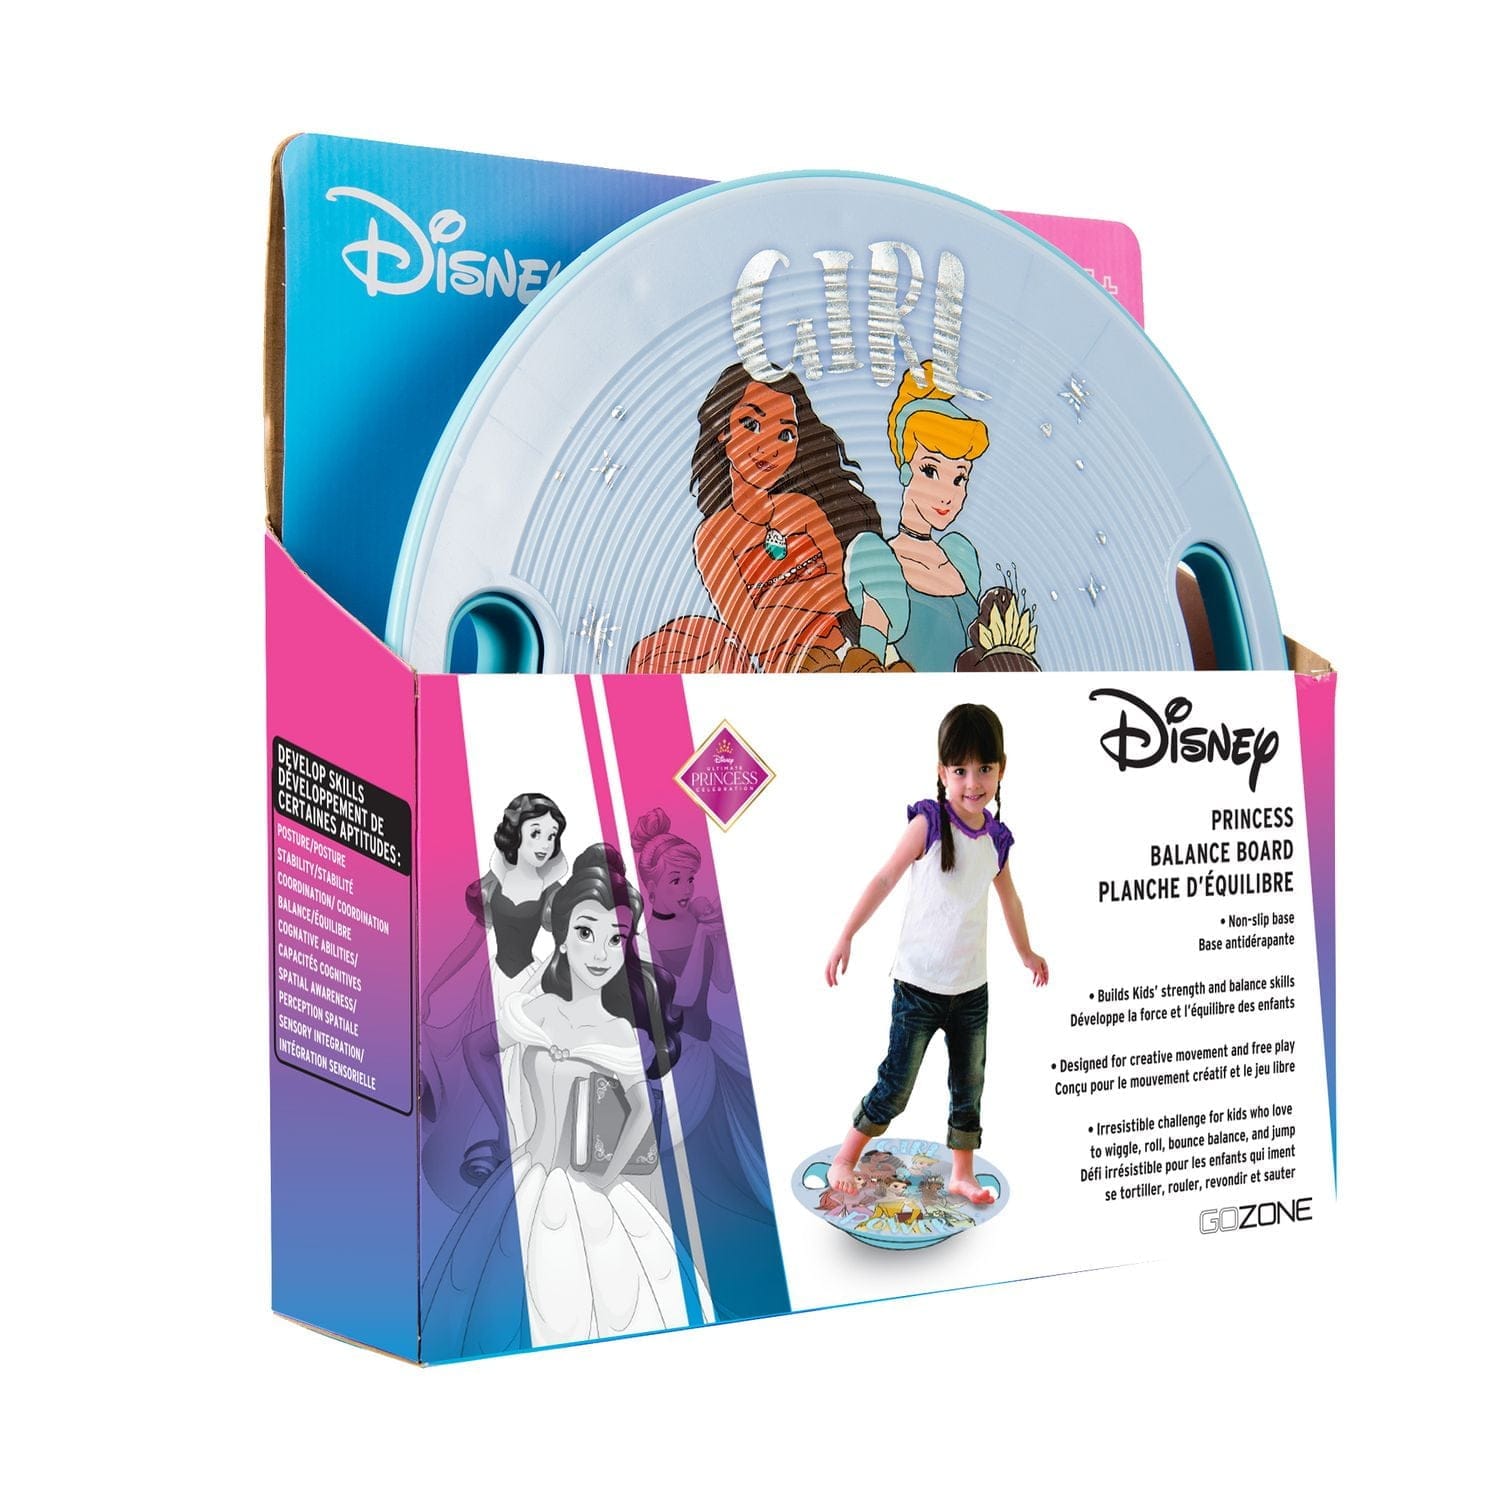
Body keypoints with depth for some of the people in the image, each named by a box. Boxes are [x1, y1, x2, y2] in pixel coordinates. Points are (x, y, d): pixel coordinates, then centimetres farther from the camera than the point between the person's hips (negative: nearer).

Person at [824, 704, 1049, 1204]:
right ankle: (845, 1160, 19)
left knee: (969, 1087, 14)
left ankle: (962, 1174, 30)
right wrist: (846, 937, -14)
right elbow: (884, 880, -11)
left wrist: (1026, 952, 32)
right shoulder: (929, 822, -14)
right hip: (919, 985, -5)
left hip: (972, 988, 5)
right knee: (896, 1085, 1)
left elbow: (1008, 899, 19)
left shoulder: (996, 839, 1)